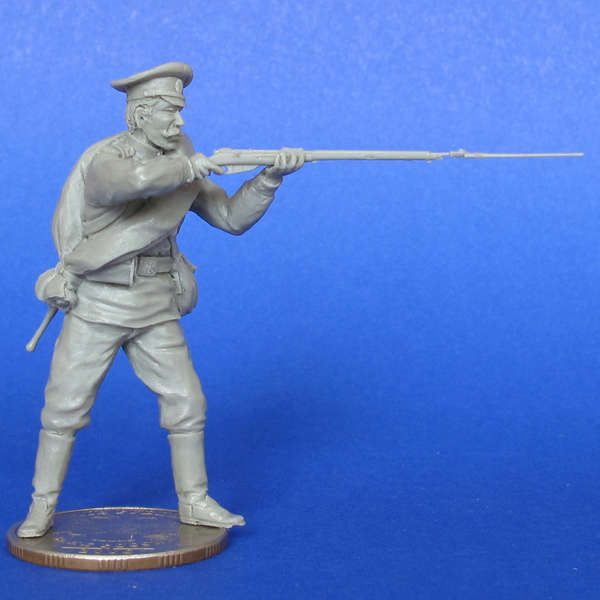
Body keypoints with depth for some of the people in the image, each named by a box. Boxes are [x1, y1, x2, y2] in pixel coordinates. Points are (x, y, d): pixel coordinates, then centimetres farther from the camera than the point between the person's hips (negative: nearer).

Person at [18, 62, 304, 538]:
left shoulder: (180, 167, 4)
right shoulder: (103, 160, -17)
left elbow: (233, 218, 3)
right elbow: (133, 180, -42)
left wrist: (272, 177, -10)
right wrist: (187, 167, -26)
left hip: (155, 310, 5)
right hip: (95, 306, -5)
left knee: (186, 403, 2)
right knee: (65, 408, 0)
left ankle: (194, 502, 17)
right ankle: (42, 507, 16)